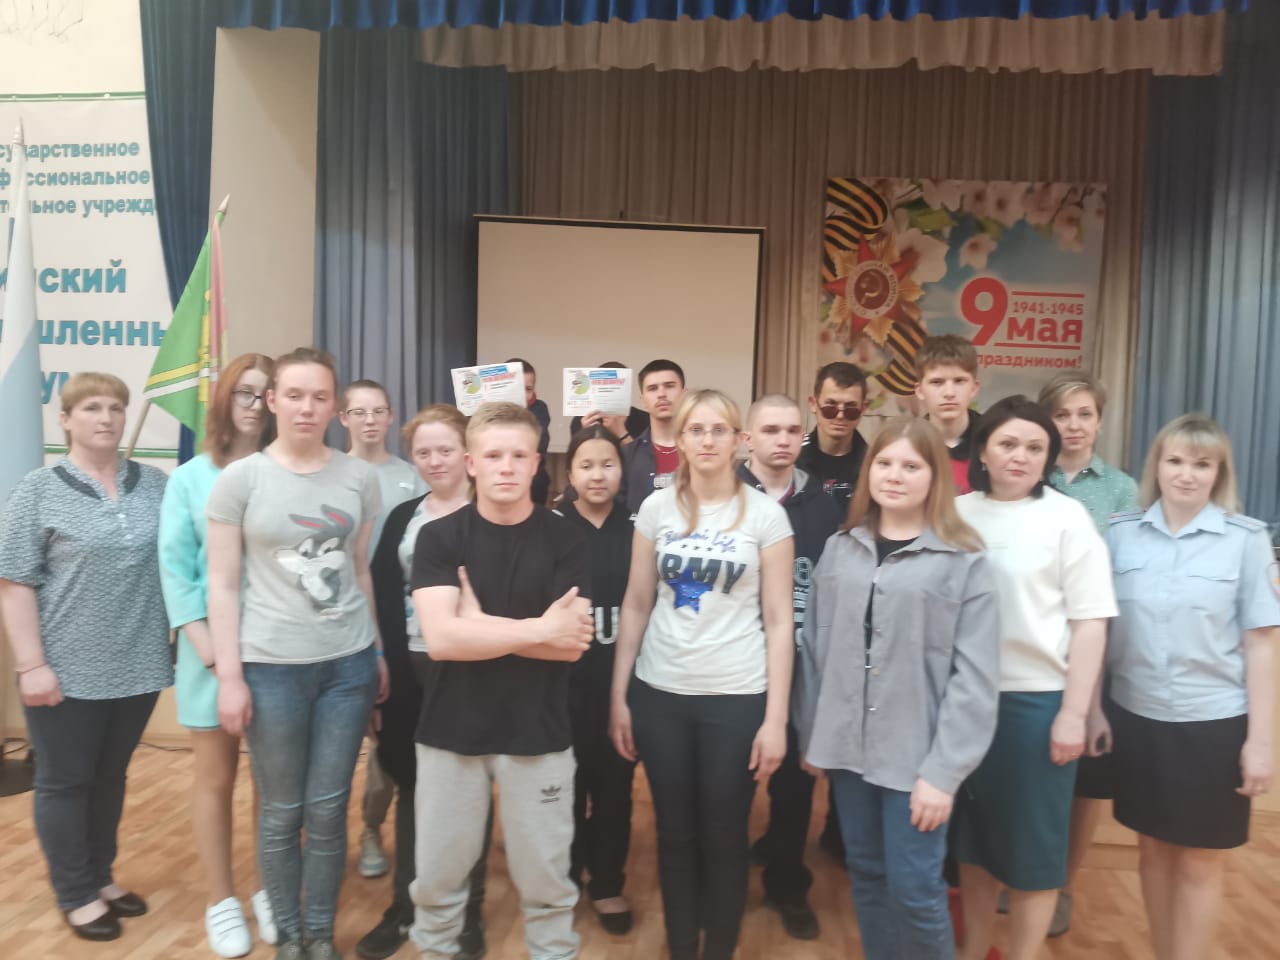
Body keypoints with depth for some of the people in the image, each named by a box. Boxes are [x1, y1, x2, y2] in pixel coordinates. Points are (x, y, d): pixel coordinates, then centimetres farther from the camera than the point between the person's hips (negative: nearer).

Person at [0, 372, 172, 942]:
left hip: (136, 667, 4)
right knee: (65, 782, 10)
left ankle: (101, 877, 34)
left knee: (111, 778, 17)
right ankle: (76, 895, 26)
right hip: (67, 671, -3)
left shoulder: (154, 485, 4)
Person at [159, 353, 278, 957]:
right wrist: (202, 638, -11)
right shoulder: (189, 478, 2)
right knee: (215, 775, 11)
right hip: (214, 643, 0)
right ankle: (221, 901, 27)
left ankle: (270, 891, 29)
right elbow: (174, 565, -2)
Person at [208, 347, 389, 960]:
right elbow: (223, 584, -3)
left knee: (328, 809, 10)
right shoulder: (240, 478, -3)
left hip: (348, 662, 2)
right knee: (282, 812, 10)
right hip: (271, 666, -2)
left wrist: (377, 652, 12)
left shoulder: (360, 477, 3)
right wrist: (229, 676, -7)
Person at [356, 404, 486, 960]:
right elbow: (382, 596, 8)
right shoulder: (401, 518, 8)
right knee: (411, 786, 15)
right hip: (410, 670, 4)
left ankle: (467, 911, 27)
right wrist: (386, 665, 1)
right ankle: (404, 907, 32)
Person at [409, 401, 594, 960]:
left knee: (545, 879, 12)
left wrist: (478, 624, -14)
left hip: (537, 734, -1)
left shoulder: (564, 540, -4)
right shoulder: (439, 537, -4)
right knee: (437, 877, 16)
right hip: (450, 731, 1)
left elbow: (571, 644, -12)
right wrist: (536, 628, -17)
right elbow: (440, 637, -16)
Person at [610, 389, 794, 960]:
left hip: (737, 699, -2)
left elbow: (778, 621, -5)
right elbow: (636, 605, 5)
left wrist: (775, 719, -9)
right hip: (659, 694, 2)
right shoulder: (656, 507, 1)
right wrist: (618, 697, 3)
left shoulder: (765, 514, -5)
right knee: (675, 834, 14)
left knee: (724, 838, 10)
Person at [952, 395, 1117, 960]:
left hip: (1037, 700, -3)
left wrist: (1074, 712, -10)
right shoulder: (957, 514, 3)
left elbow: (1090, 621, -8)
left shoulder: (1067, 518, -7)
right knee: (973, 833, 17)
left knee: (1032, 840, 9)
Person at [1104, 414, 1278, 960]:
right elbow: (1099, 628, 2)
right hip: (1136, 717, 2)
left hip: (1214, 722, -2)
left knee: (1200, 860, 11)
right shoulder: (1121, 534, -2)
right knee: (1153, 849, 17)